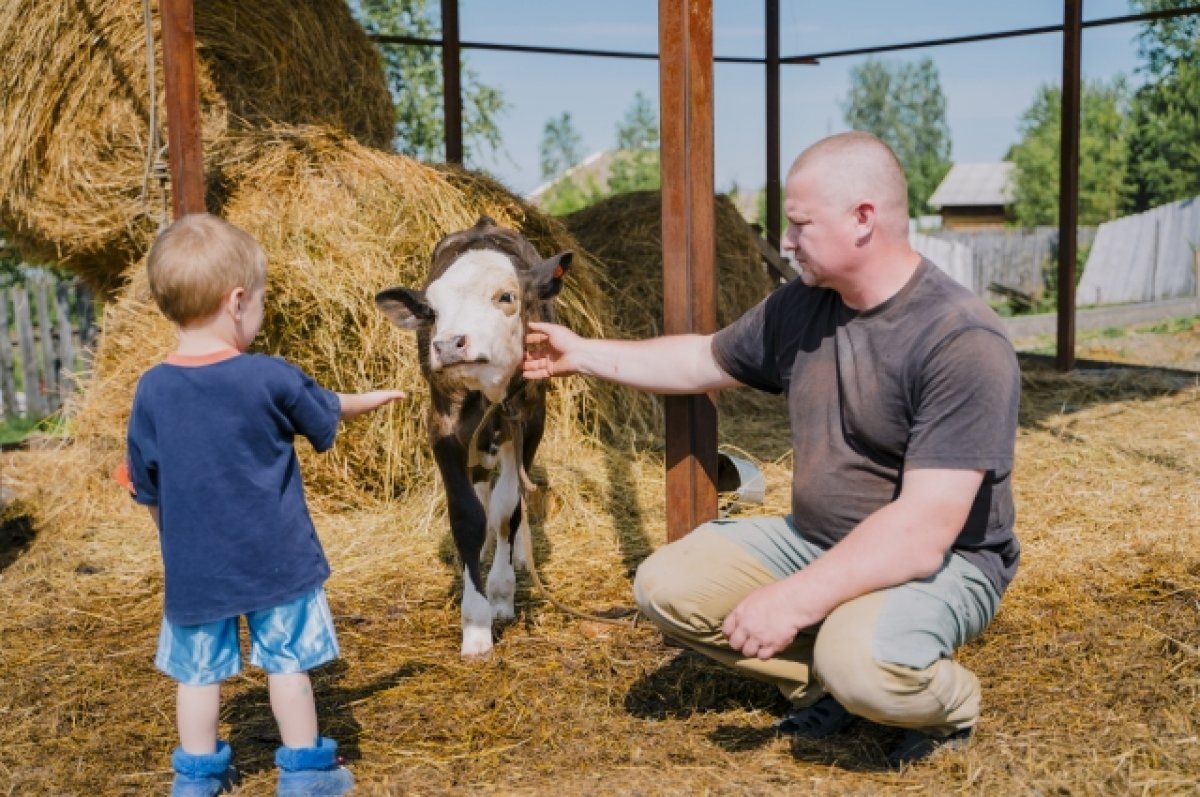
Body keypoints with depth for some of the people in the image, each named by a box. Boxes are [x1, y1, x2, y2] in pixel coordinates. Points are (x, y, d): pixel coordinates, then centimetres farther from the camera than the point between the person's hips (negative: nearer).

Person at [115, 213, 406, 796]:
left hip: (193, 566, 2)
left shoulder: (152, 390, -8)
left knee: (199, 672, 14)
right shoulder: (271, 378, -15)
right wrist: (368, 400, 26)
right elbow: (325, 418, 6)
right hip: (275, 559, -2)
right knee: (287, 664, 10)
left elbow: (146, 487, 2)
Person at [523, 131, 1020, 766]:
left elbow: (923, 532, -30)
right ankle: (827, 684, 6)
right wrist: (582, 353, 17)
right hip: (816, 541, 7)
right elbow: (707, 360, 18)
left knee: (860, 664, -37)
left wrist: (795, 600, -31)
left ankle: (947, 703, -1)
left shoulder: (963, 344, -25)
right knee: (666, 586, -8)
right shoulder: (800, 306, -1)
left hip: (940, 563, -7)